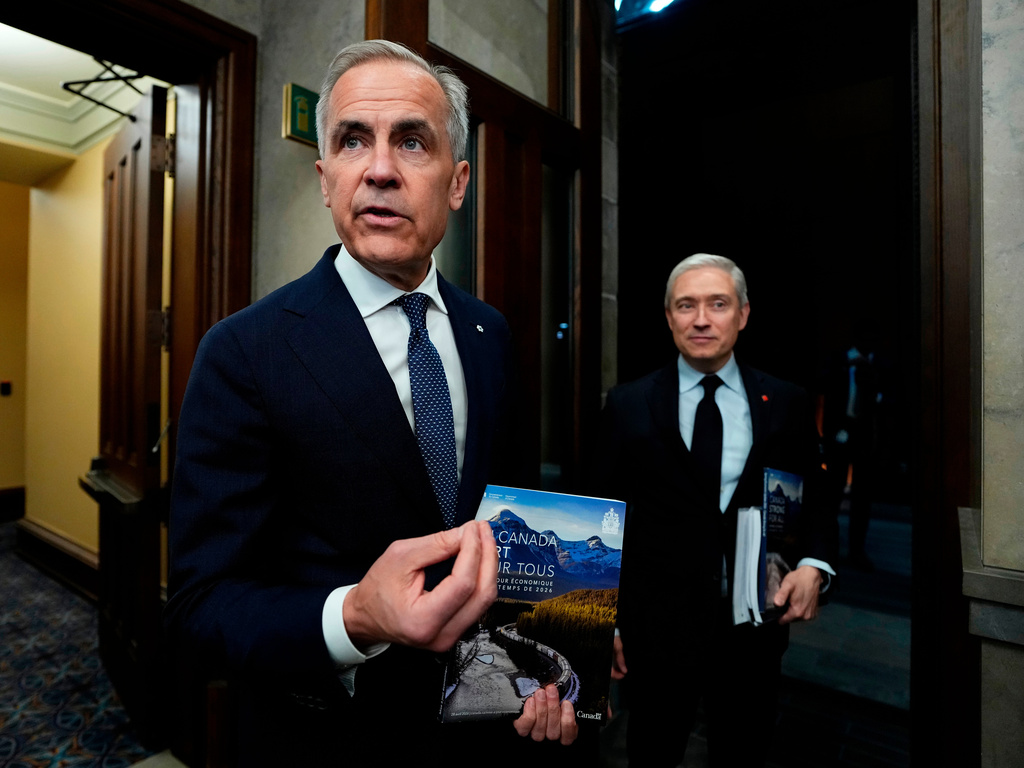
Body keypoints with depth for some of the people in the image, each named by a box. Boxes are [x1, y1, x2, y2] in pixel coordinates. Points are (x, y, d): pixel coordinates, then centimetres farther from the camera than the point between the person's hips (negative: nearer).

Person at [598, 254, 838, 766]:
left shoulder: (786, 404, 1)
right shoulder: (628, 405, -5)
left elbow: (814, 501, 9)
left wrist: (814, 565, -11)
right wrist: (605, 623, -2)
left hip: (756, 625, 2)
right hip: (657, 628, -1)